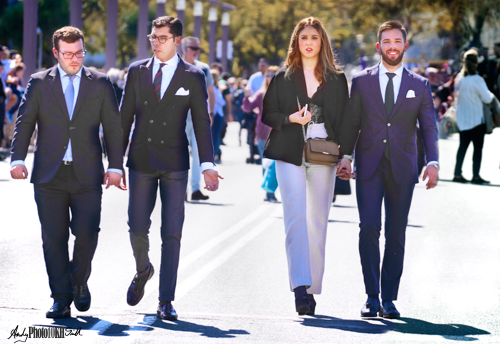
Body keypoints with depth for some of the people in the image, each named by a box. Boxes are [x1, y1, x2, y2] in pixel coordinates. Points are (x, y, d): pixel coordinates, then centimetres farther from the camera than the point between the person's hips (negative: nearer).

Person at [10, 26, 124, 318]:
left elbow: (114, 127, 7)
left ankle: (79, 283, 20)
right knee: (54, 238, -1)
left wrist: (115, 166, 0)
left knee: (87, 233, -7)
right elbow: (24, 123, 5)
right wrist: (18, 159, -8)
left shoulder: (100, 83, 7)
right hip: (49, 174, 0)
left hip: (87, 174, 0)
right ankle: (61, 299, 6)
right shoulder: (39, 83, 7)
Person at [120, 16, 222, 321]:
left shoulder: (193, 76, 1)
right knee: (138, 228, 2)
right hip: (141, 161, 2)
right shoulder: (137, 72, 7)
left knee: (172, 234, -4)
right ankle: (143, 270, 34)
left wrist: (207, 165, -7)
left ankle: (166, 301, 0)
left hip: (174, 164, -2)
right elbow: (125, 116, 10)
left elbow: (201, 122, 0)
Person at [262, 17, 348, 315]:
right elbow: (268, 114, 9)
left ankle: (311, 290, 10)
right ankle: (300, 287, -21)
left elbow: (343, 120, 10)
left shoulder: (337, 80, 11)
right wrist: (291, 118, -10)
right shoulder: (283, 78, 10)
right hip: (291, 154, -1)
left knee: (318, 221, 3)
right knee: (295, 216, -14)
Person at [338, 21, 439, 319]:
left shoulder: (420, 85, 8)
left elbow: (429, 127, 3)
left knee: (396, 235, 2)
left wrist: (433, 162, -12)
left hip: (402, 168, 1)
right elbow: (351, 123, 9)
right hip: (369, 166, -1)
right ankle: (372, 297, -5)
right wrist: (346, 155, -5)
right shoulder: (362, 81, 8)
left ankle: (389, 299, 9)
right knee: (369, 227, -12)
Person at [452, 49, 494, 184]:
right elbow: (487, 98, -13)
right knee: (478, 148, 0)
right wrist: (491, 95, 8)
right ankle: (476, 175, -2)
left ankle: (457, 173, 11)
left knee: (463, 146, 13)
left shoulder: (459, 79, 3)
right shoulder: (477, 80, -17)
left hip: (462, 119, 6)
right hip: (476, 119, -6)